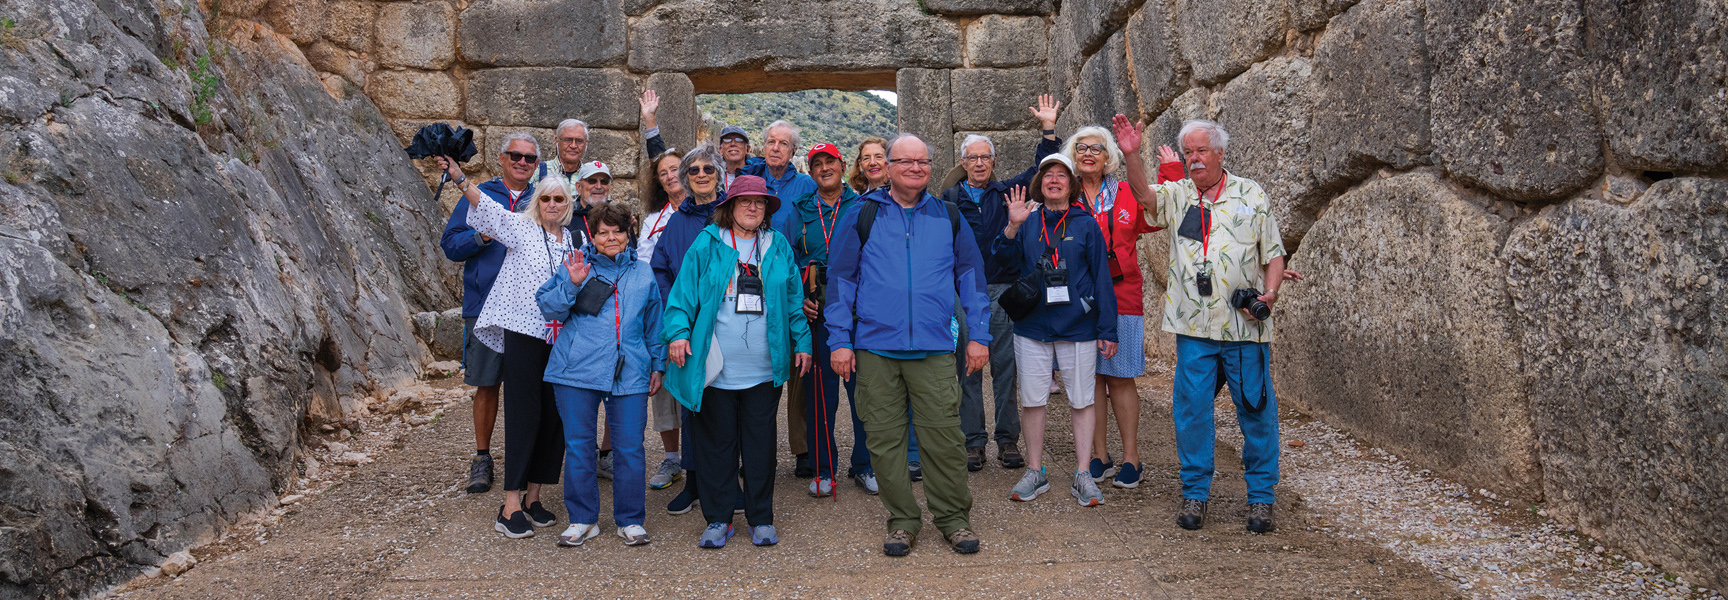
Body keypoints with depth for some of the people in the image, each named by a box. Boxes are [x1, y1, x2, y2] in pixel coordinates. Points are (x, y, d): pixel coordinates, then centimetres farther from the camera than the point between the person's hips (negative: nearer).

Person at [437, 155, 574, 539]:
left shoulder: (573, 240, 15)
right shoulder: (521, 228, 3)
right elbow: (488, 212, -14)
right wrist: (460, 179, -27)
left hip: (560, 338, 5)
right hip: (523, 332, -5)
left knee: (553, 415, 6)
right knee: (524, 414, -8)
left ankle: (532, 497, 18)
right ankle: (510, 507, -5)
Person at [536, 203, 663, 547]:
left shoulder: (643, 274, 15)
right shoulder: (574, 266, 8)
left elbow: (653, 324, 21)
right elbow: (549, 310, 2)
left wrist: (658, 365, 17)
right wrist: (572, 284, -14)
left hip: (629, 373, 1)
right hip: (576, 372, -1)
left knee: (629, 447, 1)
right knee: (578, 445, 4)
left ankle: (630, 520, 14)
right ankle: (582, 519, 17)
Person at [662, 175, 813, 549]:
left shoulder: (778, 247, 10)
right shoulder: (707, 245, 3)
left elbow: (793, 298, 13)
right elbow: (684, 291, 0)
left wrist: (802, 341, 8)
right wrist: (678, 331, -12)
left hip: (764, 369, 2)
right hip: (715, 368, -1)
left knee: (761, 444, 7)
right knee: (717, 443, 6)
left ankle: (761, 518, 20)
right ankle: (718, 519, 18)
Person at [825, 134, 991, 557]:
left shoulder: (948, 217, 11)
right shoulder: (861, 217, 6)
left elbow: (971, 276, 15)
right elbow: (840, 279, 7)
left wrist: (978, 334, 8)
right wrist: (839, 340, 1)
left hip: (934, 348, 0)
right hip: (876, 347, 0)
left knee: (944, 435, -1)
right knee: (885, 438, 4)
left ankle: (953, 518, 15)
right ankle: (902, 521, 18)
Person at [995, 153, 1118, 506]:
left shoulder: (1085, 223, 2)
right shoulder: (1028, 221, 7)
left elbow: (1101, 276, 1)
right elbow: (1007, 262, -4)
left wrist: (1107, 329, -3)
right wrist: (1012, 227, -19)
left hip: (1077, 326, -2)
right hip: (1032, 325, 2)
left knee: (1081, 400, 3)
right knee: (1032, 400, 7)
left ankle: (1083, 476, 12)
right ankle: (1035, 473, 19)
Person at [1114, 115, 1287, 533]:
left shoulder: (1252, 195, 8)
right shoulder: (1177, 195, 8)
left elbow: (1273, 253, 10)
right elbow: (1144, 195, -14)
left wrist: (1270, 291, -8)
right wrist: (1131, 156, -30)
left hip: (1245, 326, 0)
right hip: (1194, 326, 1)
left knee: (1256, 411, 5)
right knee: (1191, 409, 4)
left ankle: (1261, 497, 18)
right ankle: (1195, 494, 17)